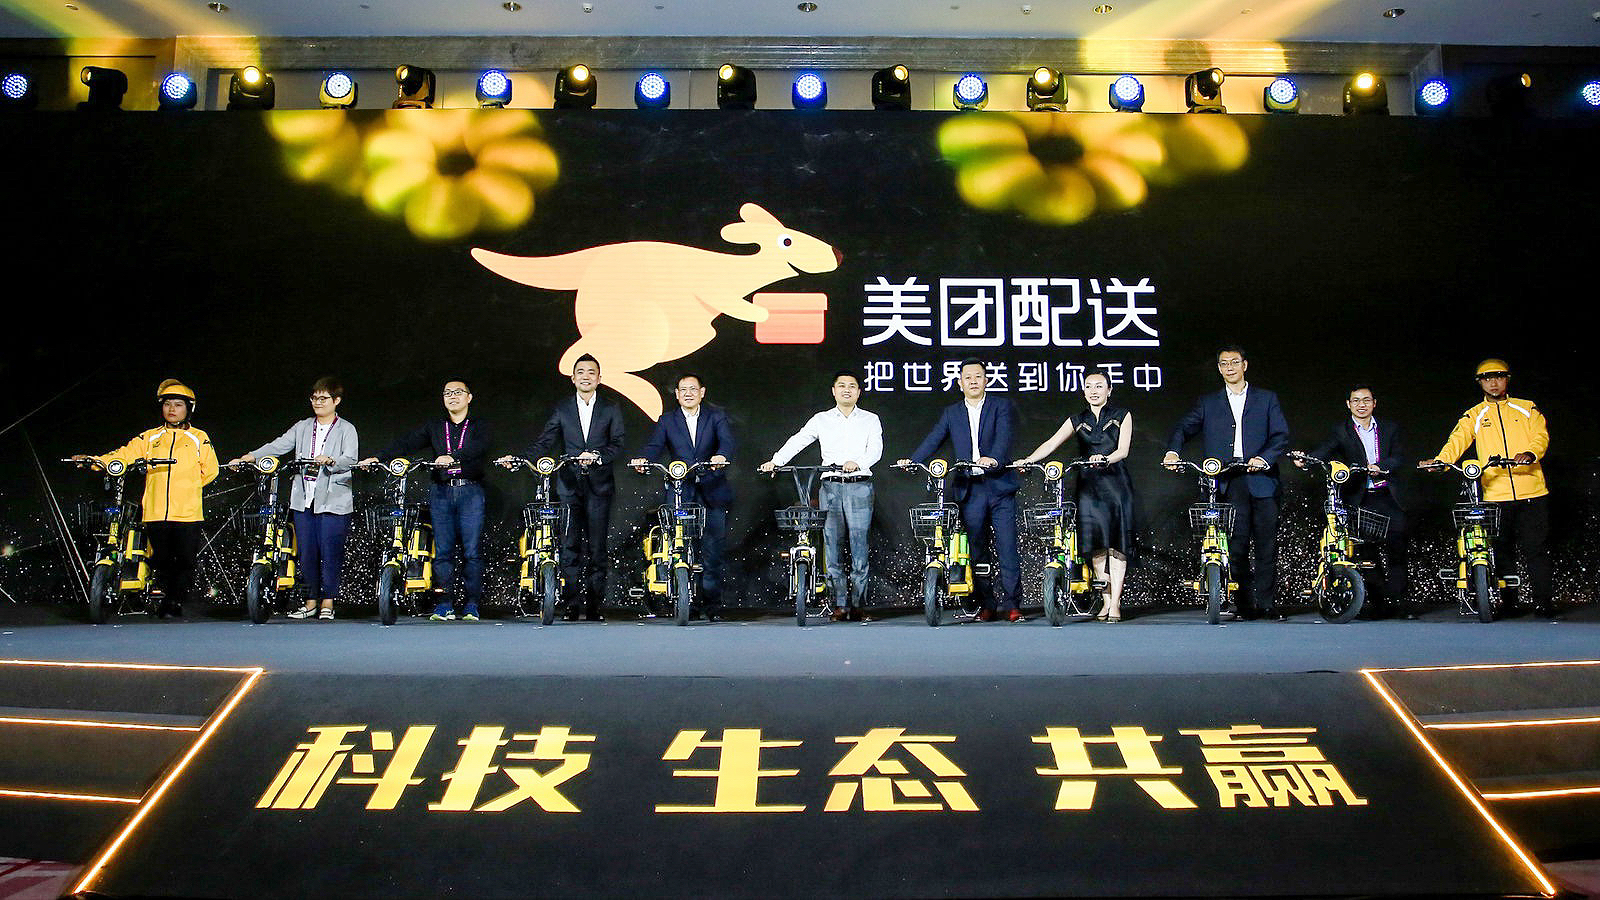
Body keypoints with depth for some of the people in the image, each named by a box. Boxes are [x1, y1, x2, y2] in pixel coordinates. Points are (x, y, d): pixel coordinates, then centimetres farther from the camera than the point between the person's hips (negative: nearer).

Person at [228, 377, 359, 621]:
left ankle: (328, 602, 8)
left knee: (330, 552, -3)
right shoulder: (302, 427, 15)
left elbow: (350, 459, -10)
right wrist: (250, 457, -10)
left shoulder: (346, 429, 4)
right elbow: (278, 446, 5)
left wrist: (330, 461, -30)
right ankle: (310, 601, 17)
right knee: (306, 553, 6)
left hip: (333, 500, -4)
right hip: (303, 499, 4)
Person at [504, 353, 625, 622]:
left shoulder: (611, 410, 9)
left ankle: (593, 605, 5)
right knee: (570, 545, -3)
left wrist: (597, 456, -18)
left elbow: (617, 444, 0)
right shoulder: (562, 410, 11)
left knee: (596, 547, 0)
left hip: (599, 485, -1)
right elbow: (544, 443, 6)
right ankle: (573, 604, 2)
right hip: (569, 485, 1)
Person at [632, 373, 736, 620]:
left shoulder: (716, 417, 9)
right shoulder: (667, 421, 12)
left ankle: (712, 604, 10)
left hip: (712, 492, 0)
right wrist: (643, 459, -25)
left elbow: (728, 441, -8)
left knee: (713, 551, 0)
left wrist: (721, 455, -31)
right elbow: (655, 446, -2)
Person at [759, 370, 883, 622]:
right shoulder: (821, 420, 14)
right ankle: (840, 604, 7)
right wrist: (775, 460, -12)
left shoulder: (870, 420, 11)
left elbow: (876, 450, -3)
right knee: (832, 547, 0)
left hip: (860, 487, -1)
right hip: (830, 487, 1)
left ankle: (858, 605, 2)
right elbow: (797, 441, 4)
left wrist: (857, 463, -24)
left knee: (859, 548, -5)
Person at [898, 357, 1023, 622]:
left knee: (1007, 547, -5)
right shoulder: (951, 413, 14)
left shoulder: (1002, 406, 5)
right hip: (969, 490, 3)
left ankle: (1010, 604, 2)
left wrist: (994, 458, -33)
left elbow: (1003, 436, -13)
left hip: (999, 486, -3)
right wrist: (912, 461, -13)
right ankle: (987, 605, 14)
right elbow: (933, 440, 4)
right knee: (977, 550, 6)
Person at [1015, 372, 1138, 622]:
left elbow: (1123, 450, -4)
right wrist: (1029, 459, -17)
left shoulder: (1122, 416, 9)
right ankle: (1107, 600, 9)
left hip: (1115, 483, -2)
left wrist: (1106, 459, -26)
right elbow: (1052, 443, 1)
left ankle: (1115, 604, -6)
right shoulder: (1077, 421, 13)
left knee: (1115, 542, -8)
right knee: (1095, 544, -2)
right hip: (1088, 485, 2)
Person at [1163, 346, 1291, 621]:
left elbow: (1281, 436, 5)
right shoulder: (1207, 403, 17)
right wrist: (1173, 451, -13)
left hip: (1261, 481, 0)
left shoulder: (1267, 399, 14)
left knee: (1267, 544, -2)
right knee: (1236, 546, -2)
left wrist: (1264, 458, -14)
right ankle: (1246, 603, 5)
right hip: (1226, 484, 0)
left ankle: (1267, 602, 5)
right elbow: (1183, 428, 8)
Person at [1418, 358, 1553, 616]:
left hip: (1531, 491, -1)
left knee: (1535, 548, -2)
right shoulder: (1474, 416, 13)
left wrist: (1530, 453, -23)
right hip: (1496, 494, 1)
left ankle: (1542, 600, 7)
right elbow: (1458, 440, -1)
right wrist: (1440, 460, -22)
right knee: (1502, 550, 4)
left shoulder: (1527, 409, 14)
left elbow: (1541, 435, 0)